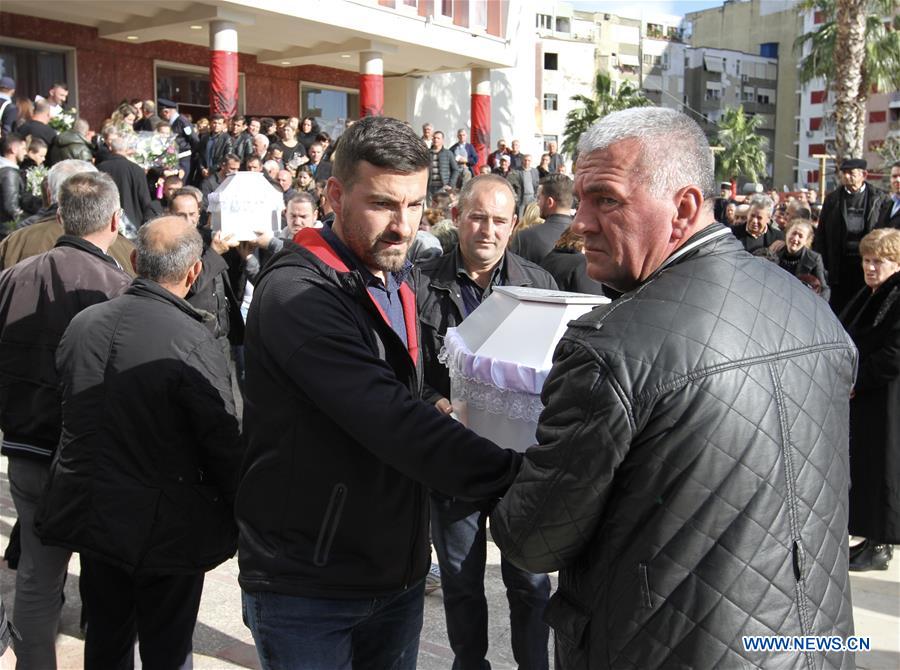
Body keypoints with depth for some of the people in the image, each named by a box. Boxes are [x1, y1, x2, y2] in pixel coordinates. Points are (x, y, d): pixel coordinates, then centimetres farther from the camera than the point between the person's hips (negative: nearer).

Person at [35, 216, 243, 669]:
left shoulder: (82, 324, -3)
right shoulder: (192, 342, -23)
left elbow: (67, 413, 8)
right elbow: (225, 447, -19)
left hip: (91, 513, 6)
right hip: (166, 528, -5)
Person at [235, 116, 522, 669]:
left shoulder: (398, 282, 9)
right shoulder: (296, 292, -20)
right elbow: (388, 420, -30)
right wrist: (515, 477, -33)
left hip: (399, 570, 7)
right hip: (307, 585, -7)